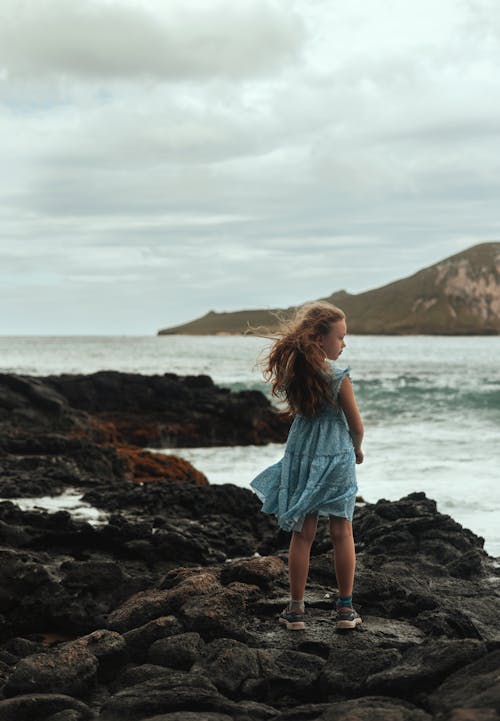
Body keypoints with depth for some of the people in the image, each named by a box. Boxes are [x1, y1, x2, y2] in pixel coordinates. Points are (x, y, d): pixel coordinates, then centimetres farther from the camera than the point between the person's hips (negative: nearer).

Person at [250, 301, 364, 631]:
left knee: (302, 533, 9)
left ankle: (296, 609, 13)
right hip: (336, 458, -4)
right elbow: (356, 425, -9)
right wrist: (357, 450, 10)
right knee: (342, 532, 9)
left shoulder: (292, 372, -4)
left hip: (301, 456, 4)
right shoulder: (339, 378, -18)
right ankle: (346, 608, 15)